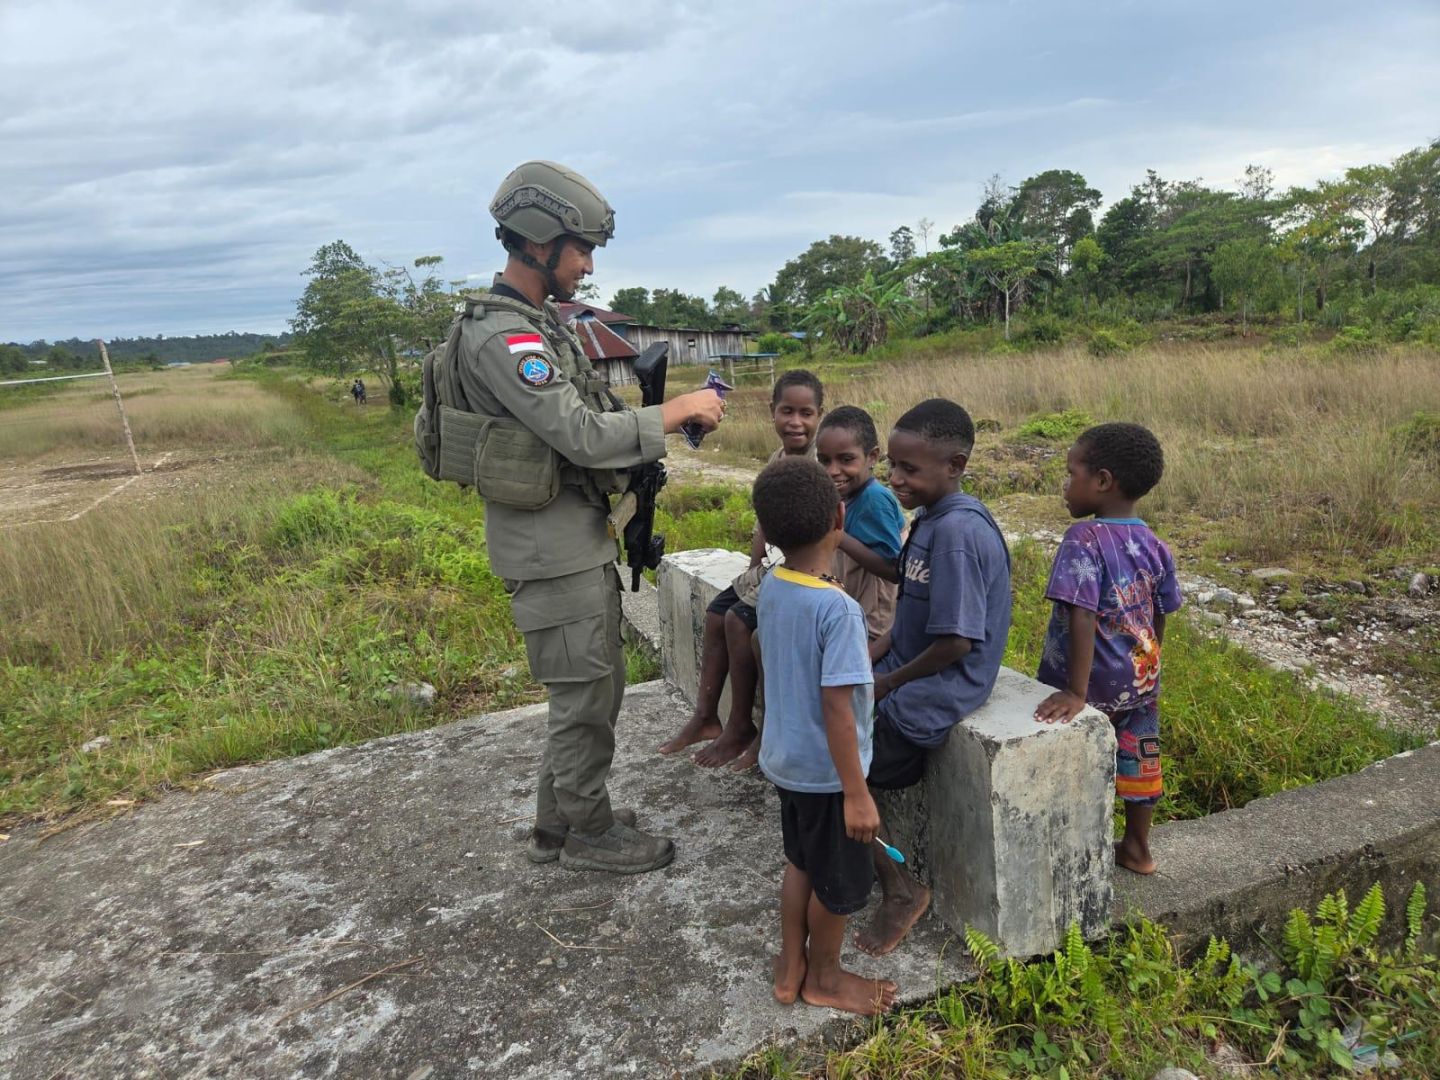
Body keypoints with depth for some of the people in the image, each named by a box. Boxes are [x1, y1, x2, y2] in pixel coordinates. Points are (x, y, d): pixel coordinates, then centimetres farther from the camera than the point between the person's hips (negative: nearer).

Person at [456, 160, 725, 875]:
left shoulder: (539, 324, 14)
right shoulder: (504, 336, -20)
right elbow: (584, 436, -26)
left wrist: (658, 418, 6)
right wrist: (678, 412, -17)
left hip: (579, 541, 10)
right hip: (554, 553, -10)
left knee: (594, 689, 19)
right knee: (586, 697, 4)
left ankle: (558, 822, 33)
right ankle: (591, 833, 23)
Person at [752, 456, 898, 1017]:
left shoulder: (770, 586, -5)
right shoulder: (838, 609, -28)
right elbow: (837, 708, -26)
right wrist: (857, 794, -19)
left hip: (785, 759, 7)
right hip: (825, 771, -7)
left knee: (801, 863, 26)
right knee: (839, 883, 16)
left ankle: (790, 968, 42)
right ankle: (824, 978, 38)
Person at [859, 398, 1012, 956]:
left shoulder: (959, 530, -24)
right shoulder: (929, 518, 6)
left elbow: (956, 642, -25)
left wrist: (886, 682, -13)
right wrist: (867, 658, 3)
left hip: (933, 694, -10)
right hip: (902, 675, 10)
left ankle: (900, 890, 9)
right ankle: (869, 856, 23)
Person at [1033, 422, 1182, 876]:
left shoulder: (1084, 540, -23)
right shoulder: (1153, 545, -2)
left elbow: (1083, 618, -29)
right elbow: (1160, 617, 8)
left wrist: (1077, 691, -28)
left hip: (1097, 685, -7)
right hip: (1141, 680, 7)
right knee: (1136, 760, 21)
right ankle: (1137, 848, 39)